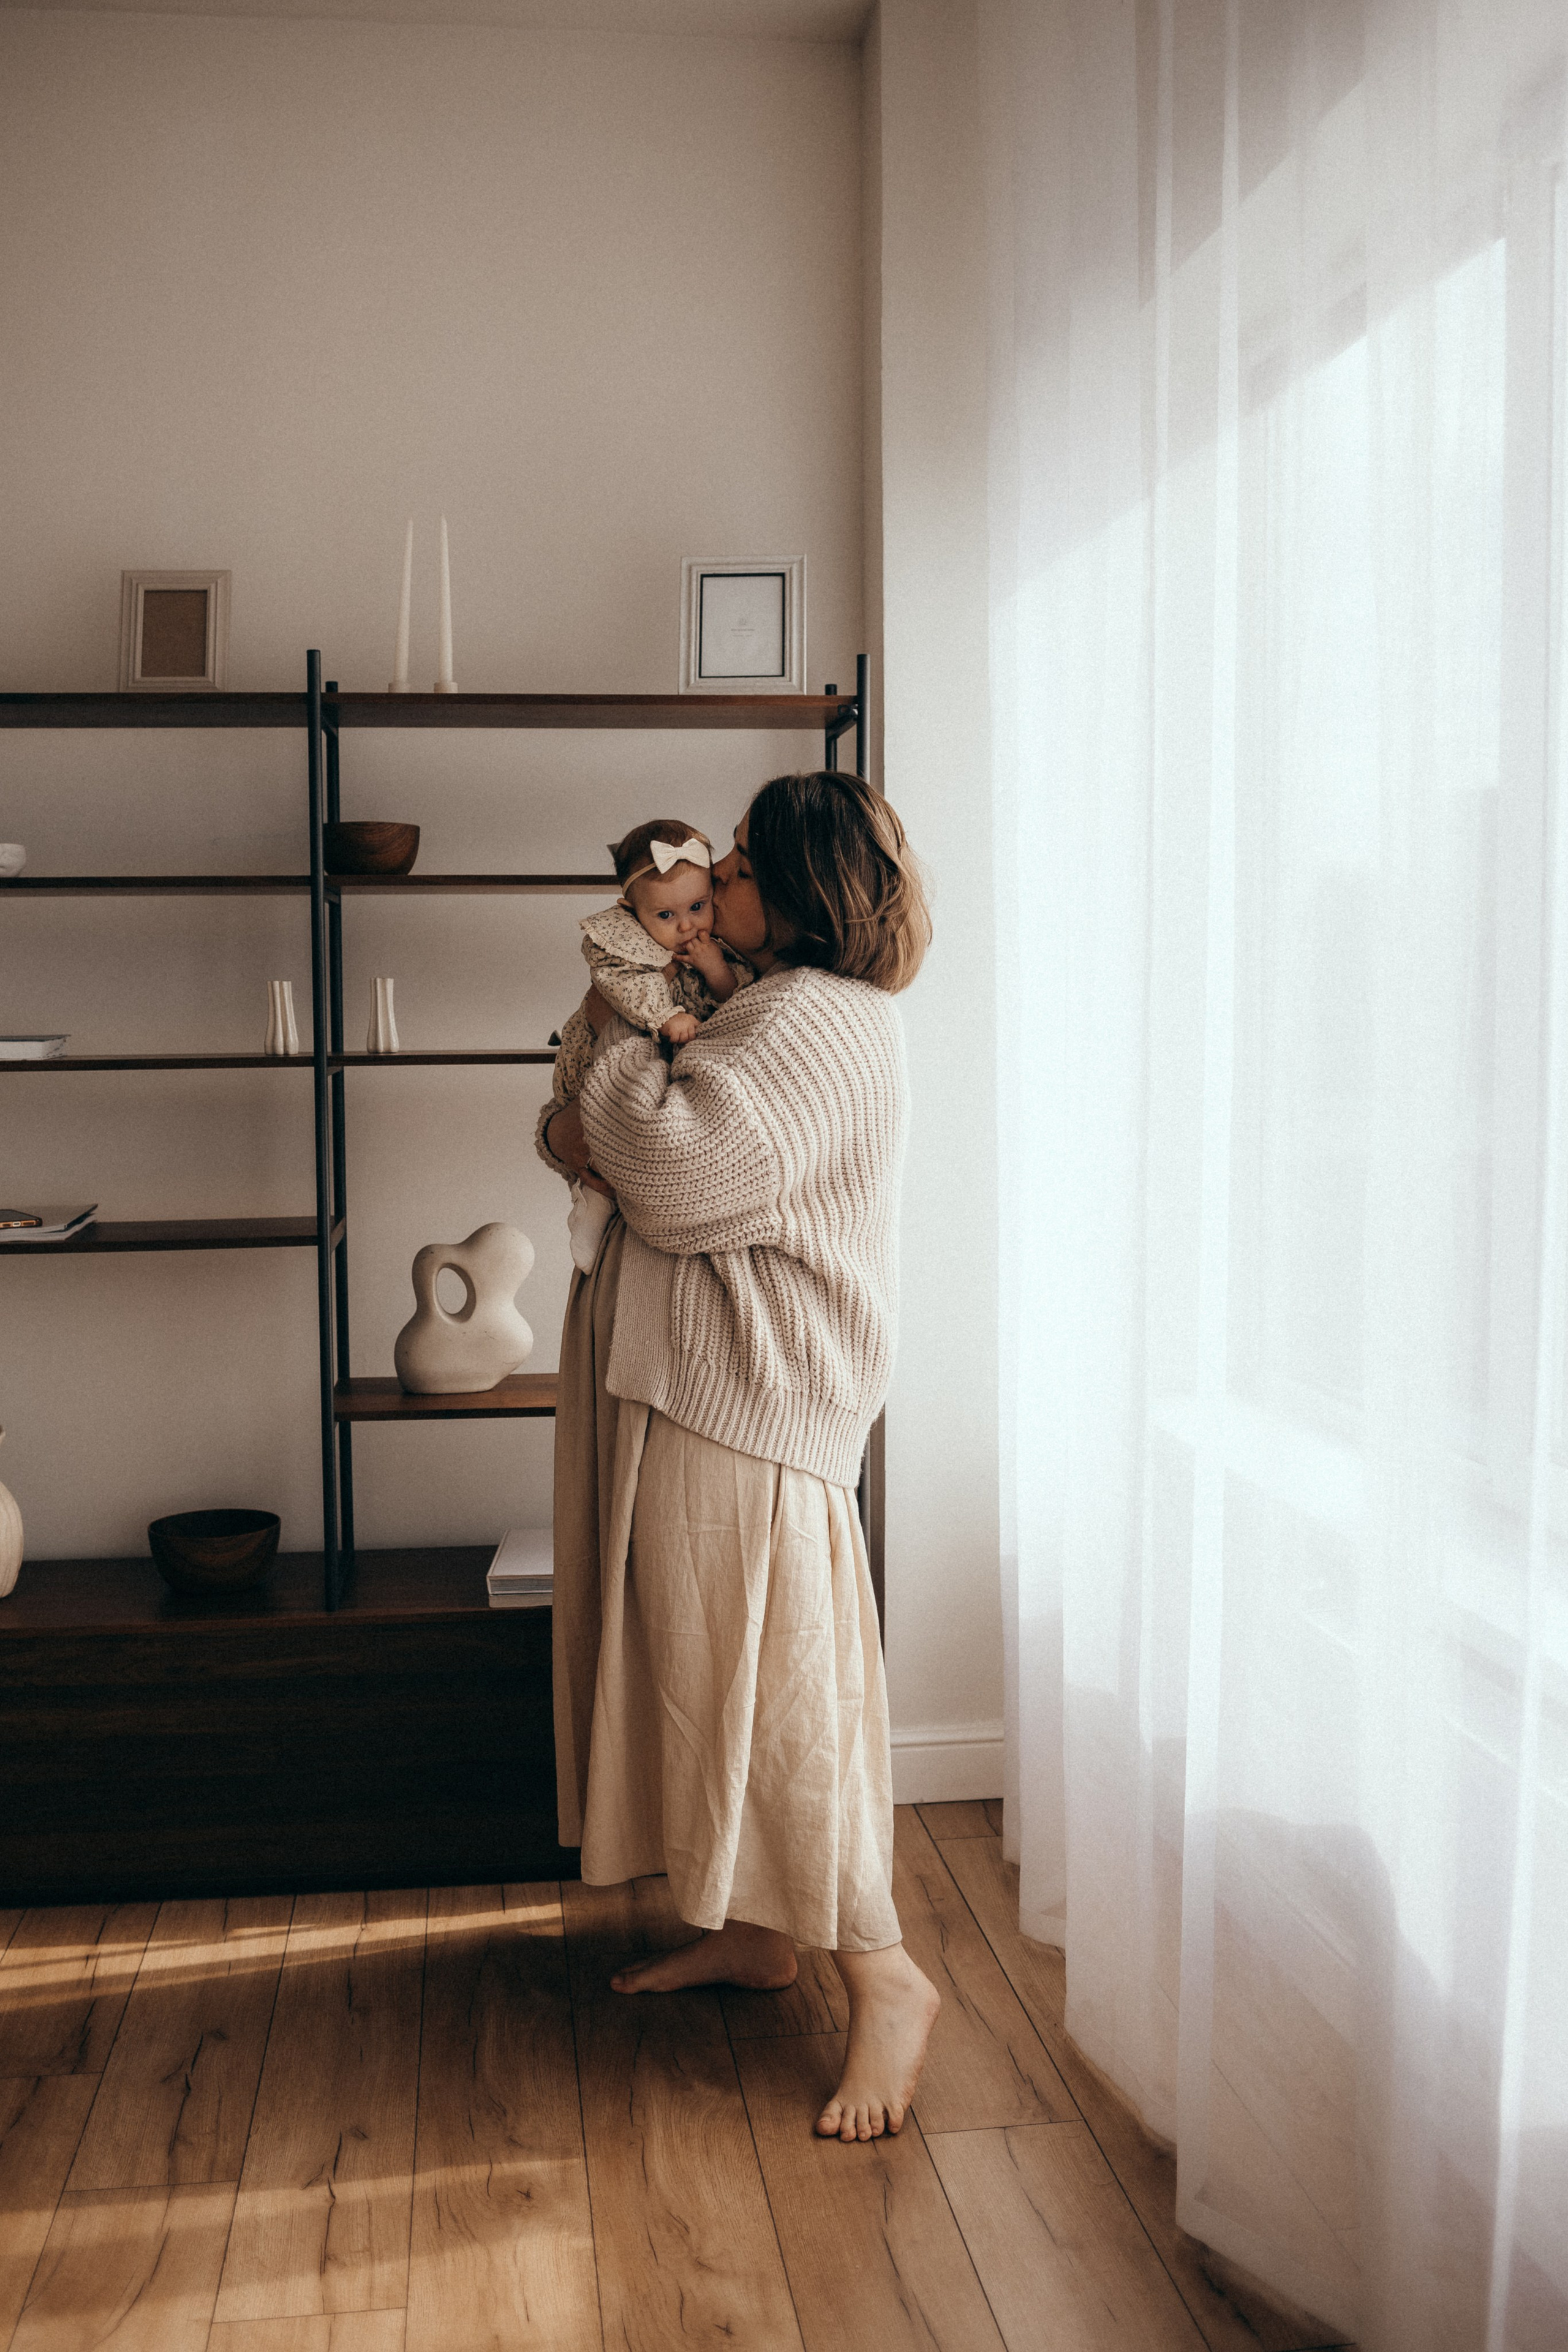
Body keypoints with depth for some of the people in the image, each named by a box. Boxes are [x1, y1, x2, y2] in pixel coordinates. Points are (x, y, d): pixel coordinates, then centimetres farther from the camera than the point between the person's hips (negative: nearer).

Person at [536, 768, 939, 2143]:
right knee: (710, 1662, 17)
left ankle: (886, 1978, 7)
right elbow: (581, 1119, 19)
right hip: (693, 1386, 11)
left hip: (746, 1399, -11)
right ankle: (753, 1932, 30)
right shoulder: (767, 1007, 17)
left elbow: (690, 1177, -26)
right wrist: (581, 1128, -5)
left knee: (770, 1678, -5)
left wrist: (620, 1047, -10)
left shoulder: (817, 1021, -16)